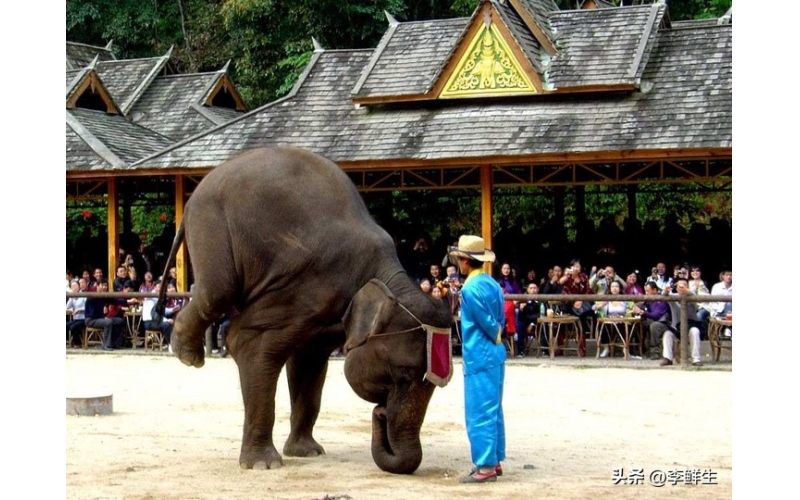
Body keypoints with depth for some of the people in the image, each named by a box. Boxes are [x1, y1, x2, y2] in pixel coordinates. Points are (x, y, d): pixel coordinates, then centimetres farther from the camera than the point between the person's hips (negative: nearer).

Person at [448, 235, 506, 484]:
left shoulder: (471, 289, -16)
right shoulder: (492, 284, 10)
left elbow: (488, 322, -14)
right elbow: (500, 319, 12)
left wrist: (495, 337, 3)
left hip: (479, 358, -9)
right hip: (495, 354, 9)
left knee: (479, 414, -5)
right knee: (493, 411, 15)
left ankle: (485, 467, -4)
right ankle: (494, 461, 21)